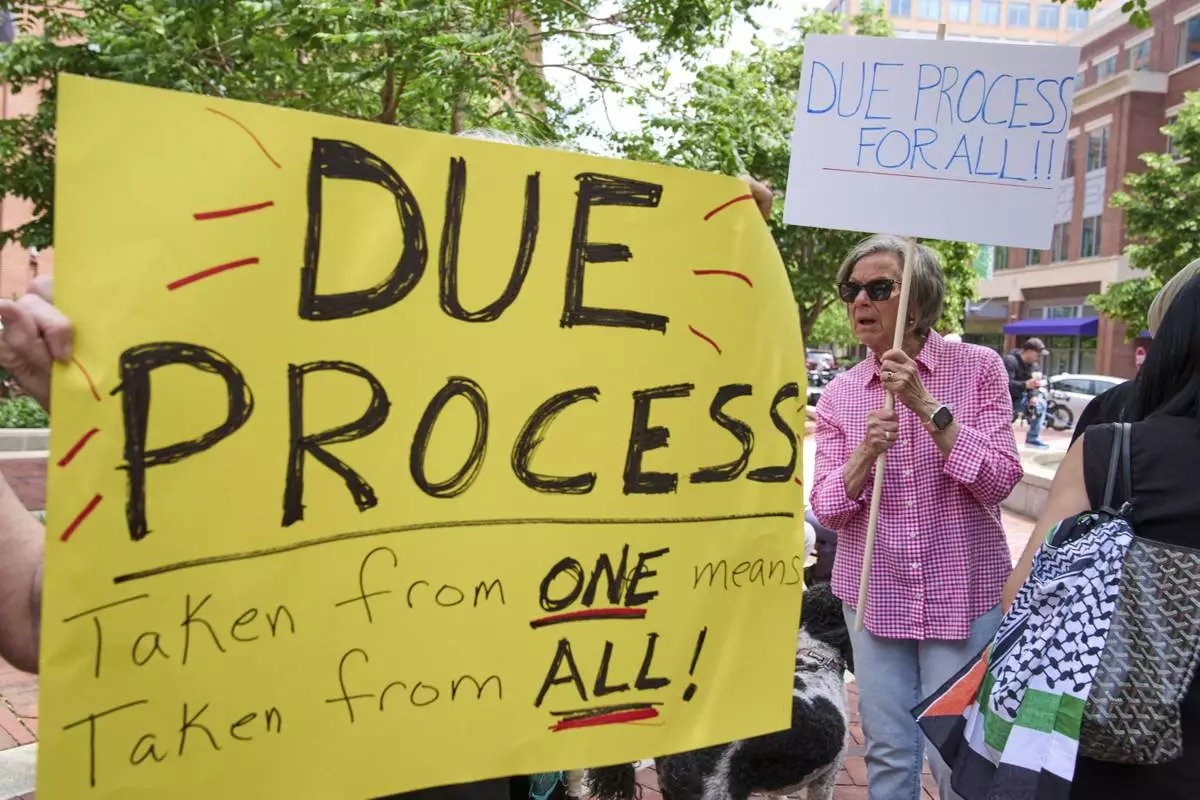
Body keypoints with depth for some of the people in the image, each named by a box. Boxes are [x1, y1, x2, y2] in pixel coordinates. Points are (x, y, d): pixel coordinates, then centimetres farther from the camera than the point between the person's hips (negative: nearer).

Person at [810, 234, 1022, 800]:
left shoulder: (978, 368, -5)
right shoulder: (840, 394, 2)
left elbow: (1000, 480, -12)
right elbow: (827, 510, -2)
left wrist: (927, 405, -21)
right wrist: (866, 452, -20)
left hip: (962, 595, -2)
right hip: (874, 596, 3)